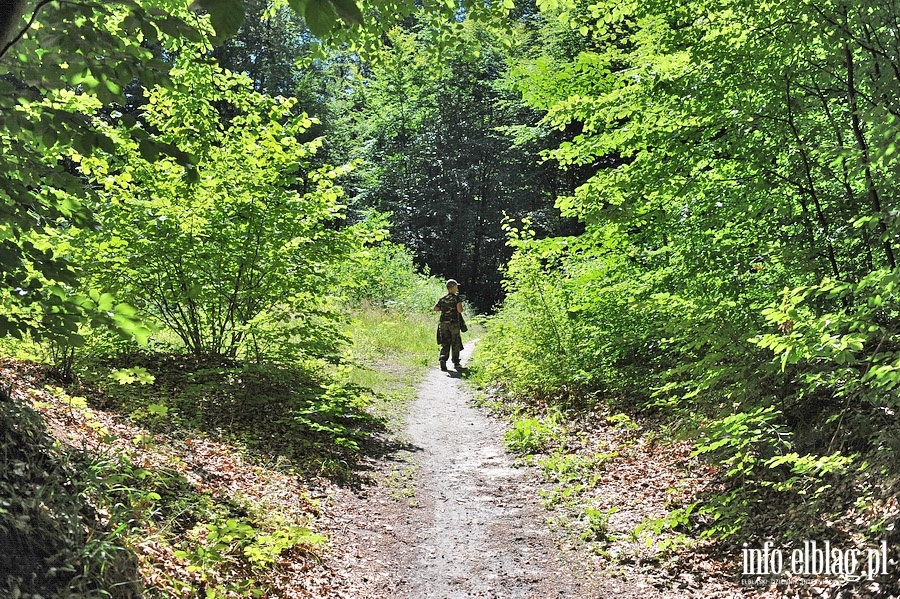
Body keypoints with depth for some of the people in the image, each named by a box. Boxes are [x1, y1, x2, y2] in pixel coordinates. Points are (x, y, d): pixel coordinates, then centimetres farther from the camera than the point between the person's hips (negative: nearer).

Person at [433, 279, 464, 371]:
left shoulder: (442, 299, 7)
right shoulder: (456, 297, -8)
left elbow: (435, 308, 10)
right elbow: (460, 310, -16)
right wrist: (460, 307, 5)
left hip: (443, 323, 4)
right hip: (453, 323, -4)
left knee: (444, 343, 5)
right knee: (455, 343, 8)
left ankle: (443, 357, -18)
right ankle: (456, 363, 14)